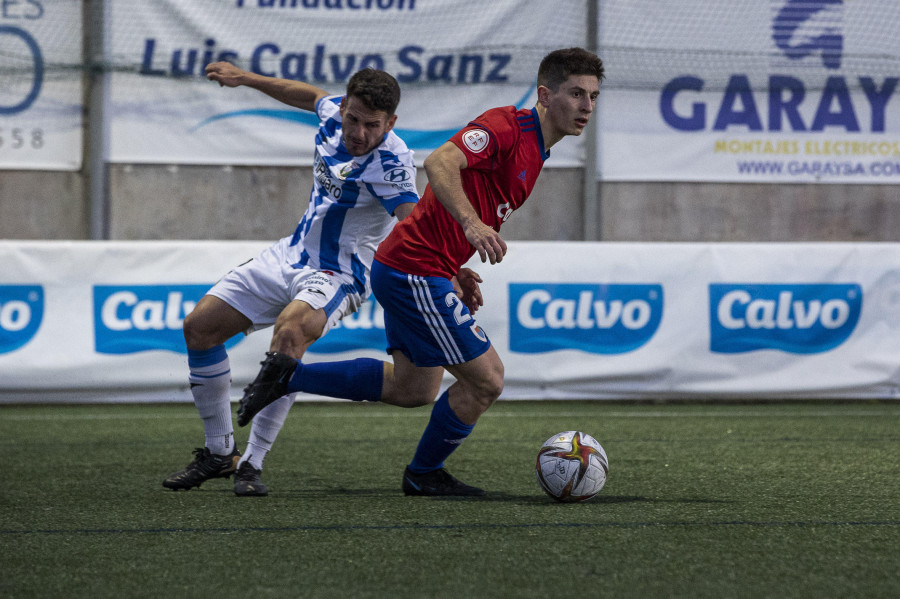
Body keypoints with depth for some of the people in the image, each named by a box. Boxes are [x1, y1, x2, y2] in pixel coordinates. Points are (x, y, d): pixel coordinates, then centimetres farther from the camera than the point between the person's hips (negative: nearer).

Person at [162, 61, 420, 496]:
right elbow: (311, 95, 21)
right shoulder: (333, 114, -4)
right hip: (288, 257, 8)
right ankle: (220, 453, 18)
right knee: (199, 326, 5)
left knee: (290, 328, -38)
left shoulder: (391, 160, -25)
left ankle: (252, 463, -30)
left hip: (336, 276, -8)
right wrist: (245, 79, 30)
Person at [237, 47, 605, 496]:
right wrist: (471, 223, -47)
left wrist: (458, 273, 17)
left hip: (408, 272, 11)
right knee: (485, 379, -4)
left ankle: (288, 376, 23)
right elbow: (439, 163, -33)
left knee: (414, 389, 18)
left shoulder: (535, 149, 15)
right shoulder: (507, 126, -17)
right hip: (415, 271, -11)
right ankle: (424, 475, 17)